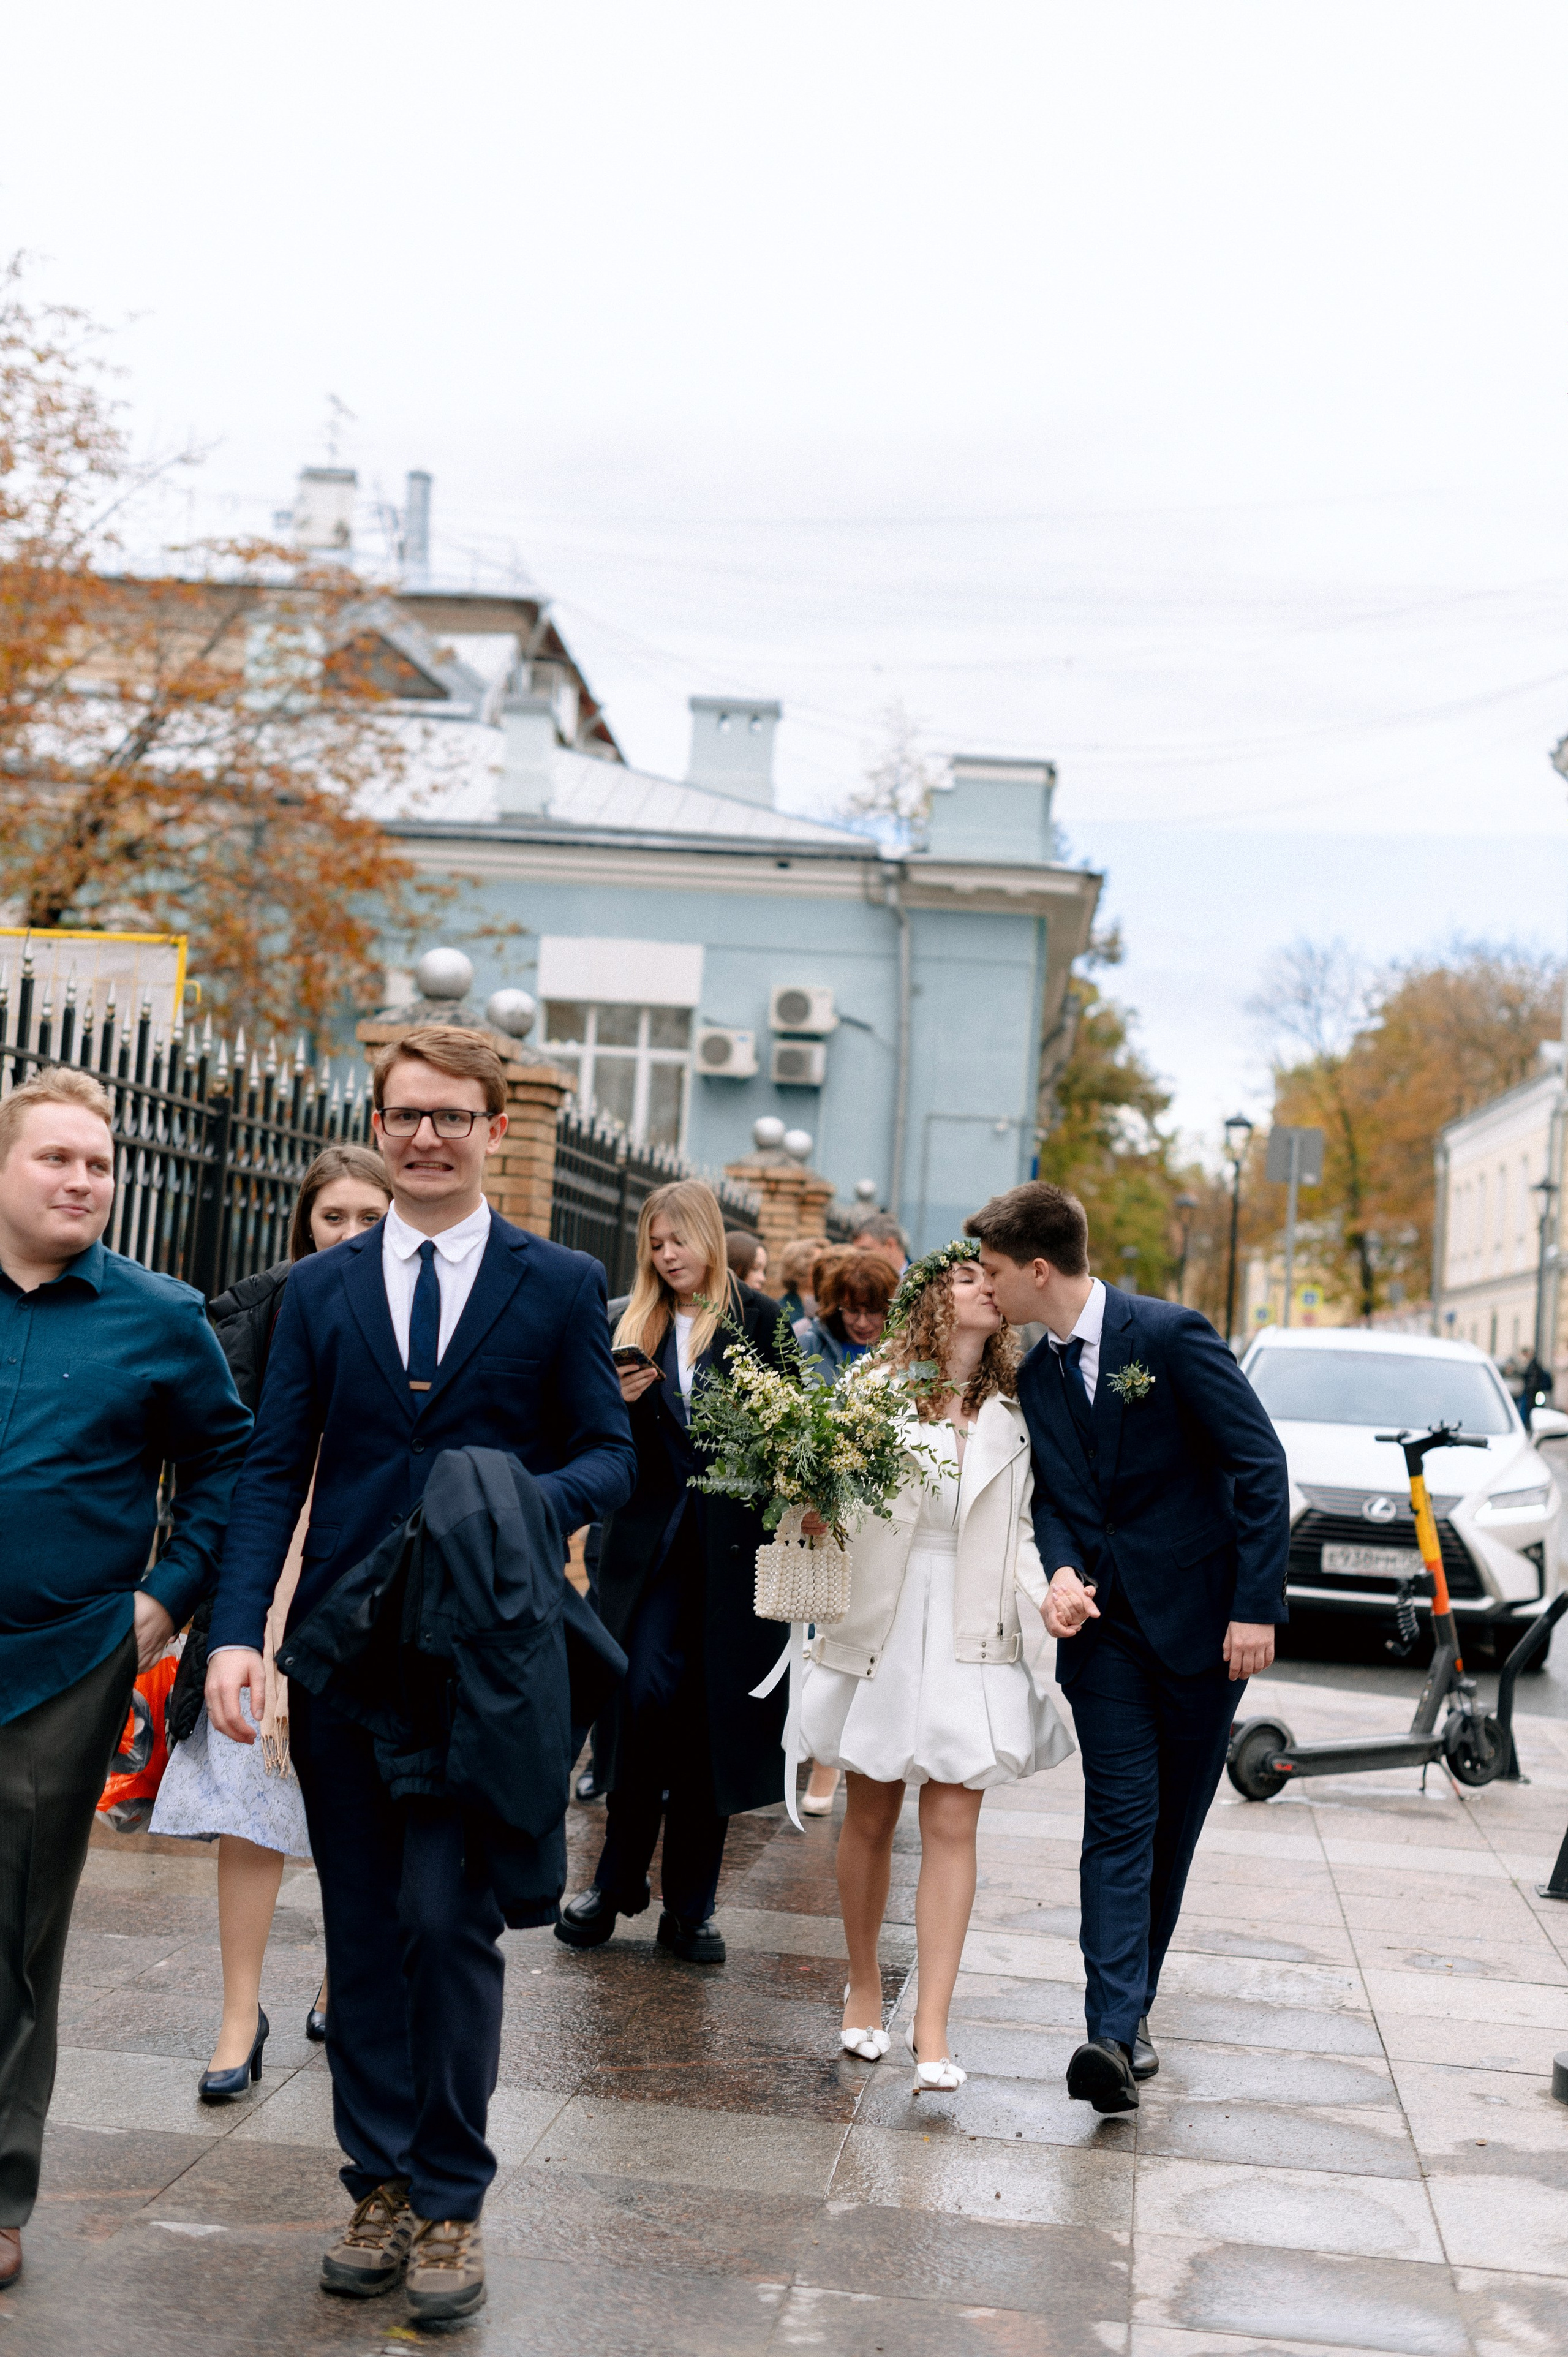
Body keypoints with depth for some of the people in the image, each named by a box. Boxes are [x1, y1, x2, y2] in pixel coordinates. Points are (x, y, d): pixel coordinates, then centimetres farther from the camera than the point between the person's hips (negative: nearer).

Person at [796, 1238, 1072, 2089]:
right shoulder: (874, 1390, 2)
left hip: (972, 1635, 1)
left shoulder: (1016, 1411, 7)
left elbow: (1021, 1527, 9)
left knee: (951, 1827, -4)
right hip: (882, 1627, -1)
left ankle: (932, 2029, -2)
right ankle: (864, 1986, 28)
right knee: (870, 1818, 9)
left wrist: (1046, 1596, -9)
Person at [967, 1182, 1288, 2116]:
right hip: (1105, 1622, 3)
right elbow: (1055, 1496, 11)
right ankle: (1116, 2033, -11)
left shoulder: (1172, 1335, -12)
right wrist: (1062, 1572, -11)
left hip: (1201, 1618, -3)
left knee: (1174, 1826, 9)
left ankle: (1129, 2005, 25)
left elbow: (1261, 1466, -12)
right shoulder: (1039, 1373, 8)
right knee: (1120, 1821, -6)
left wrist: (1257, 1604, -15)